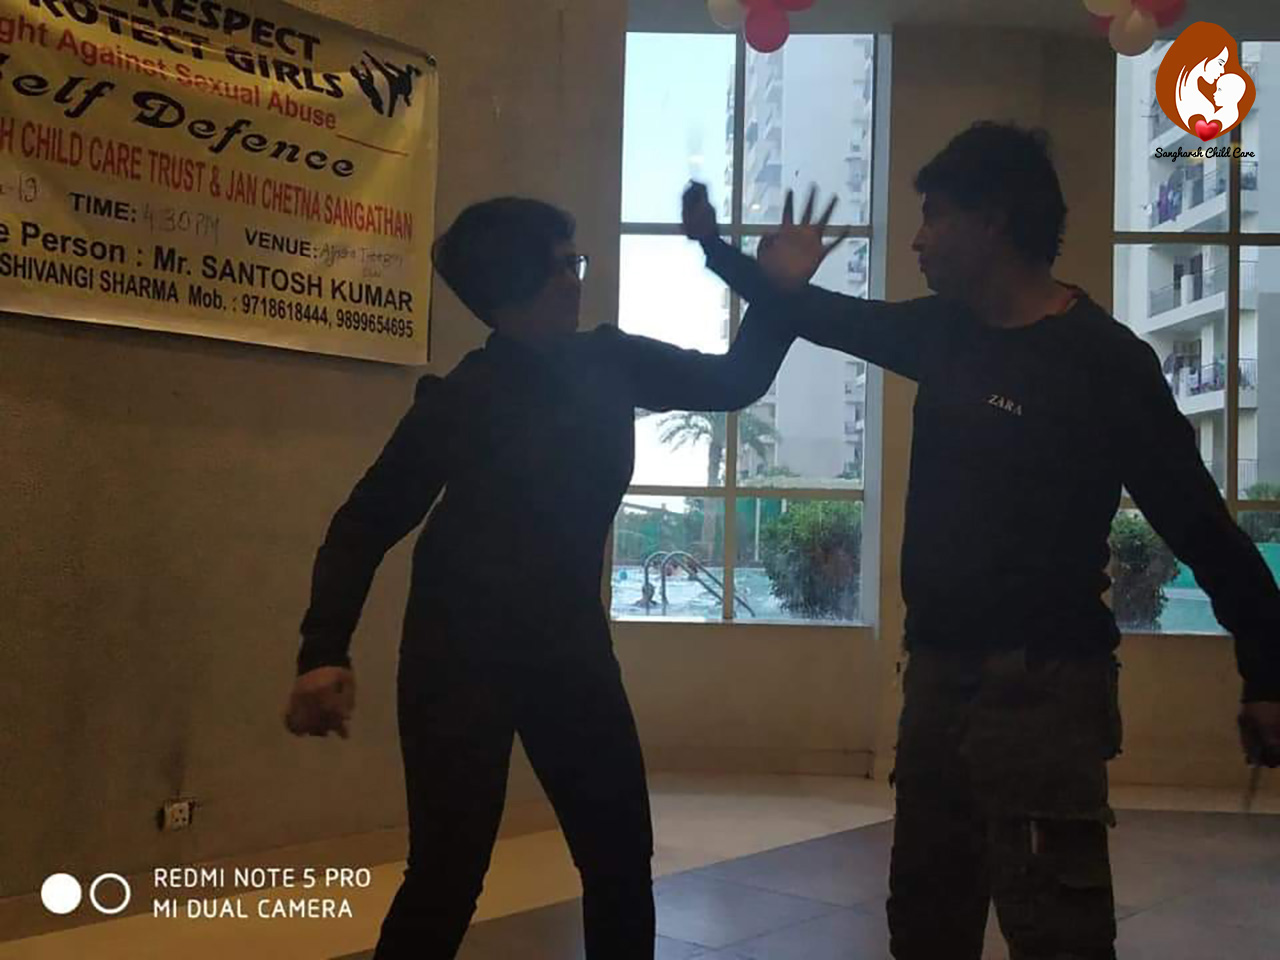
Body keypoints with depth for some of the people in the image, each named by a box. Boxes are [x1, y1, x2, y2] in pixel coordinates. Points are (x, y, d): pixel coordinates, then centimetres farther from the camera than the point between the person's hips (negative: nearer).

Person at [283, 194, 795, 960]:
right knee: (449, 876, -9)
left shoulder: (612, 365, -2)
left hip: (570, 644, 5)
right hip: (462, 654, -5)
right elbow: (366, 525, -11)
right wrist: (325, 654, -22)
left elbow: (737, 381, 11)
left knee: (623, 860, 8)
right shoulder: (463, 400, -14)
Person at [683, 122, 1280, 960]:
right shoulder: (946, 332, 7)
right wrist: (717, 248, 21)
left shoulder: (1106, 362, -14)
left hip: (1041, 680, -7)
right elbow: (829, 318, 21)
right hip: (942, 666, 8)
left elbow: (1201, 526, -14)